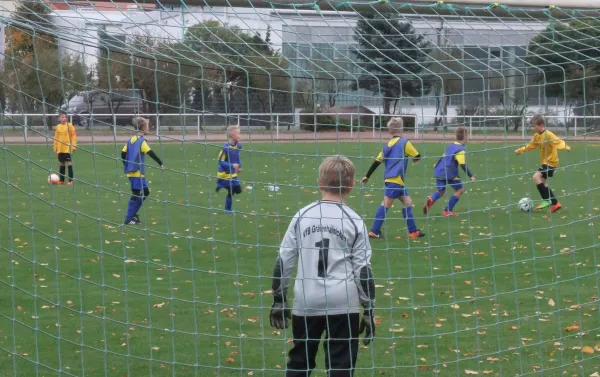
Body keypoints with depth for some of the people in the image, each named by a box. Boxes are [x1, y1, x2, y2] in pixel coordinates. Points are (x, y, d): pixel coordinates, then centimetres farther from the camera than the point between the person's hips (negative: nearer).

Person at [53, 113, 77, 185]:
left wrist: (73, 146, -10)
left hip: (68, 148, -4)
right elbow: (56, 137, 14)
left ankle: (70, 180, -4)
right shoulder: (58, 127, 8)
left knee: (69, 163, -7)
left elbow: (74, 135, -4)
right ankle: (61, 180, 17)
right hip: (60, 149, 4)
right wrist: (55, 148, 11)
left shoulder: (69, 125, -3)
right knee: (62, 164, 10)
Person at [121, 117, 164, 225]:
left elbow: (123, 153, 11)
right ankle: (128, 219, -3)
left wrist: (127, 166, 20)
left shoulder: (131, 140, 13)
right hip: (137, 172, -8)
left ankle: (132, 214, 15)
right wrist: (160, 163, -17)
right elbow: (151, 153, -20)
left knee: (145, 192, 15)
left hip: (130, 171, 8)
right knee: (136, 195, -4)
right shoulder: (142, 141, -10)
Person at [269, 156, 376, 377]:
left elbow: (283, 261, 6)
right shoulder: (354, 222, -1)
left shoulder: (302, 216, 4)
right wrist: (369, 311, 6)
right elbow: (363, 270, -2)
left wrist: (279, 301, 16)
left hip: (306, 302, 2)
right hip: (343, 304, -2)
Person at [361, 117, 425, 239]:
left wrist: (367, 176, 21)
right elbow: (417, 156, 4)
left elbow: (377, 161, 13)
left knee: (407, 202, 13)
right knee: (386, 204, -8)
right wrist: (415, 159, 28)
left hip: (390, 178, 7)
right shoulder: (404, 142, -4)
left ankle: (413, 231, 13)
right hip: (396, 179, -7)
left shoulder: (388, 144, 13)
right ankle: (374, 231, -11)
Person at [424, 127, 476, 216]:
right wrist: (470, 176, -13)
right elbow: (463, 165, -18)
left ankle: (431, 199, -17)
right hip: (450, 173, -7)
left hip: (439, 172, 7)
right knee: (460, 190, 9)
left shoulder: (451, 145, 13)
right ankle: (448, 211, 4)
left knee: (440, 191, 18)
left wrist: (436, 167, 34)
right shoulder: (461, 149, -12)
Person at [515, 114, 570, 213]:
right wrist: (520, 150, 21)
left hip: (551, 162, -10)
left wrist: (565, 146, -51)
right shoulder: (537, 136, 6)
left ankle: (547, 200, -14)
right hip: (545, 162, 10)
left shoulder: (548, 135, -21)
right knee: (543, 183, 16)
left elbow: (559, 142, -31)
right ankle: (555, 203, 25)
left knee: (536, 177, -21)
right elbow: (531, 145, 21)